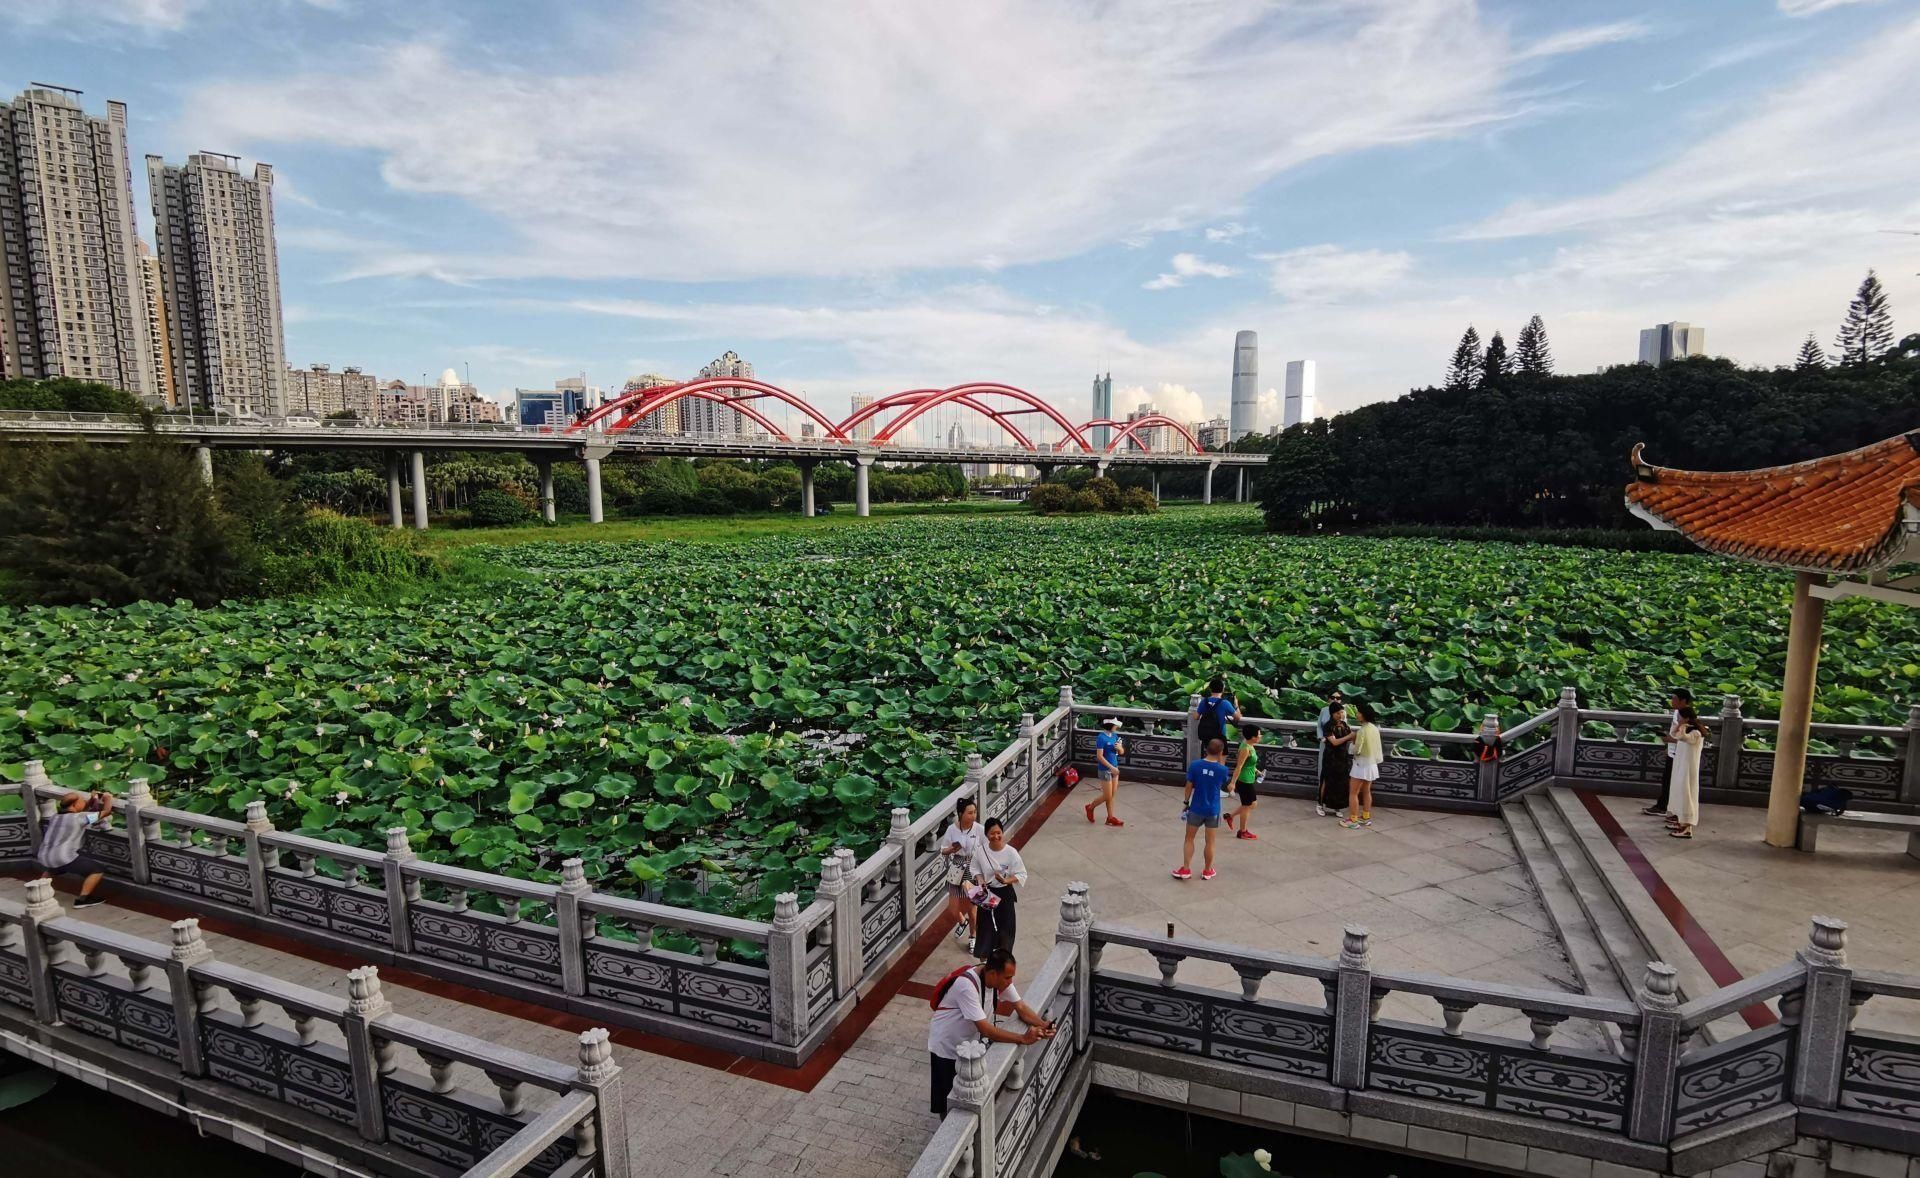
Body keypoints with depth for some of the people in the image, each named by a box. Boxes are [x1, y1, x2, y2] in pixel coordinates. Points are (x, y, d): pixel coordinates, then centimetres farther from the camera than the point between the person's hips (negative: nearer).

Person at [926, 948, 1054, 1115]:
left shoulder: (999, 977, -15)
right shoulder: (967, 985, -37)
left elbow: (1020, 1007, -8)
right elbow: (985, 1029, -37)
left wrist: (1043, 1025, -25)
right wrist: (1023, 1038, -36)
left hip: (971, 1042, 6)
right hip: (947, 1047, -6)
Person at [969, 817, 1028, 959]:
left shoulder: (1011, 852, -18)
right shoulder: (980, 850, -12)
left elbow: (1022, 875, -12)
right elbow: (976, 869, 4)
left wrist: (1006, 880, -27)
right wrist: (981, 880, -16)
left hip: (1005, 894, -1)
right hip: (987, 893, 1)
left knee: (1005, 927, 10)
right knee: (986, 926, 11)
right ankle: (985, 957, 32)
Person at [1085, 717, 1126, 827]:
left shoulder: (1114, 736, 4)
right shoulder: (1101, 738, -19)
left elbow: (1122, 752, 10)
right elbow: (1099, 756, -21)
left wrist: (1120, 747, -13)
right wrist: (1111, 767, -23)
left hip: (1114, 768, 7)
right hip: (1105, 770, -7)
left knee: (1113, 795, 12)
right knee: (1107, 796, 1)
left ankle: (1110, 818, 21)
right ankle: (1090, 807, 24)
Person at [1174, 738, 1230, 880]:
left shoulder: (1195, 765, -13)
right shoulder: (1222, 769, -13)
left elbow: (1189, 787, -6)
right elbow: (1223, 787, 6)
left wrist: (1186, 802, 9)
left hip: (1196, 808, 0)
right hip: (1213, 810, 0)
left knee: (1189, 839, 14)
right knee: (1210, 842, 13)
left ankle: (1185, 869, 15)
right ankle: (1207, 871, 25)